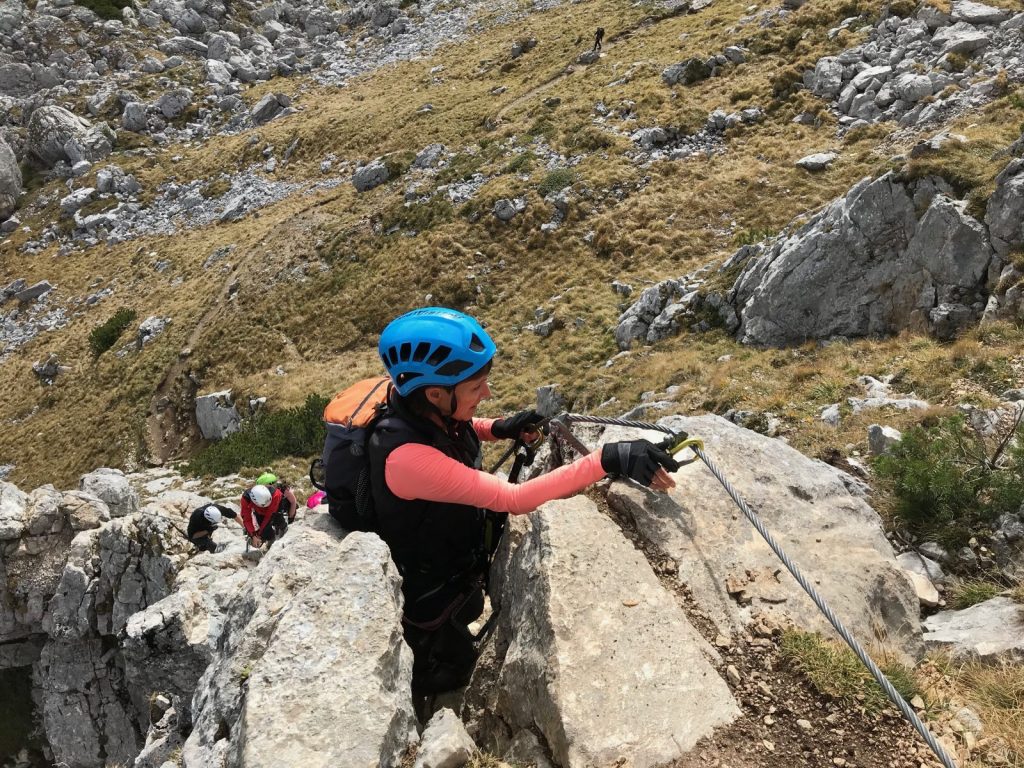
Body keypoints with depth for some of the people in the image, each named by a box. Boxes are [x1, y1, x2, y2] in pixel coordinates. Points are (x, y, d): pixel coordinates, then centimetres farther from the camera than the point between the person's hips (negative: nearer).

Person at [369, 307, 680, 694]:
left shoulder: (424, 408, -19)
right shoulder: (406, 456, -43)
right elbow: (514, 500, -43)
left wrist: (499, 428, -10)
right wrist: (606, 460, -48)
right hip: (424, 594, -7)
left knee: (469, 612, 34)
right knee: (451, 673, 20)